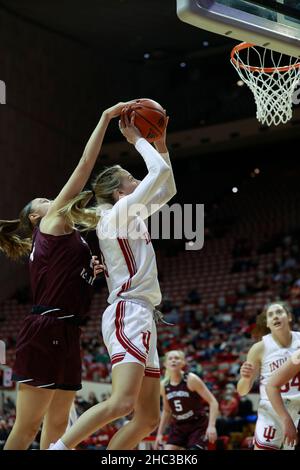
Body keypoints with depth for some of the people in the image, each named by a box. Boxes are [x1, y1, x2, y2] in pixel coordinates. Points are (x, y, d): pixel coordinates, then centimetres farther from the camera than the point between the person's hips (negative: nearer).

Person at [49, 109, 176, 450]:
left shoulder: (131, 214, 20)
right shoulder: (119, 211, -5)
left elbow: (167, 187, 30)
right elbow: (160, 171, -11)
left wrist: (160, 141, 23)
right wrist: (136, 139, 3)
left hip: (141, 317, 10)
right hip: (128, 314, -10)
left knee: (148, 417, 5)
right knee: (122, 403, -27)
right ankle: (59, 448, -21)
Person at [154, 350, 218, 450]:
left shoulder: (191, 380, -15)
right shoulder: (164, 385, 0)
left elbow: (213, 402, -15)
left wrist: (211, 425, -26)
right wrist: (160, 433, 11)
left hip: (198, 426, -5)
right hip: (178, 427, 5)